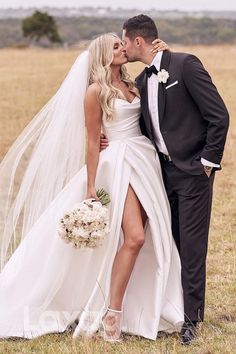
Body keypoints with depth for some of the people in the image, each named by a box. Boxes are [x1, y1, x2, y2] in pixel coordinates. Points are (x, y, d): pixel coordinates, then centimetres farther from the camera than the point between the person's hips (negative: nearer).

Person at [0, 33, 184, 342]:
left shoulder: (130, 84, 15)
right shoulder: (96, 91, -5)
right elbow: (93, 141, -6)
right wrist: (91, 187, -9)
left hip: (146, 161, 7)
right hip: (121, 163, -7)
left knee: (147, 238, 2)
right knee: (134, 237, -17)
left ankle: (140, 309, 9)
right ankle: (112, 314, -11)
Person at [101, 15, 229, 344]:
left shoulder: (186, 64, -11)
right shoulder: (142, 81, 12)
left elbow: (219, 115, -13)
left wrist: (208, 161, -11)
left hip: (193, 172, -7)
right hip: (165, 172, 7)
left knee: (191, 246, -4)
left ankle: (191, 319, 2)